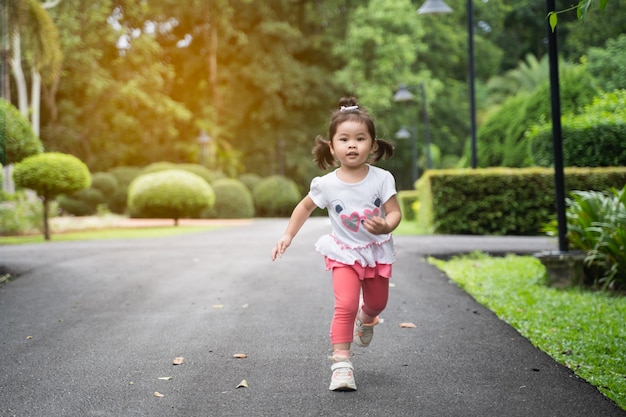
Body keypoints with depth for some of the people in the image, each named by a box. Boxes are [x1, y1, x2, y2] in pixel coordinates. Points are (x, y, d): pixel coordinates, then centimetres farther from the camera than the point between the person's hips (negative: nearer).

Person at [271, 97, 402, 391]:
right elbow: (305, 207, 2)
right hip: (344, 253, -2)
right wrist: (287, 237, 0)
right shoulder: (326, 184, -15)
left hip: (377, 251, 2)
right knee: (345, 305, -19)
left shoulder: (381, 179, -17)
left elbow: (395, 212, -15)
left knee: (377, 303, 20)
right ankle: (341, 363, -13)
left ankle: (365, 319, 56)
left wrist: (385, 226, -37)